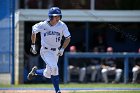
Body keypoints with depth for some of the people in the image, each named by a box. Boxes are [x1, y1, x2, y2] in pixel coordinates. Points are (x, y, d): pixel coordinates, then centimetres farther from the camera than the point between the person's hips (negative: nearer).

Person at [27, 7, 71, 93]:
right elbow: (34, 30, 6)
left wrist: (62, 49, -13)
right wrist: (33, 45, 9)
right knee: (53, 68, -21)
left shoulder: (62, 25, -10)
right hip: (45, 51, -4)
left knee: (48, 73, 6)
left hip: (56, 52, 4)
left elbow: (68, 38, -1)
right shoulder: (42, 25, -14)